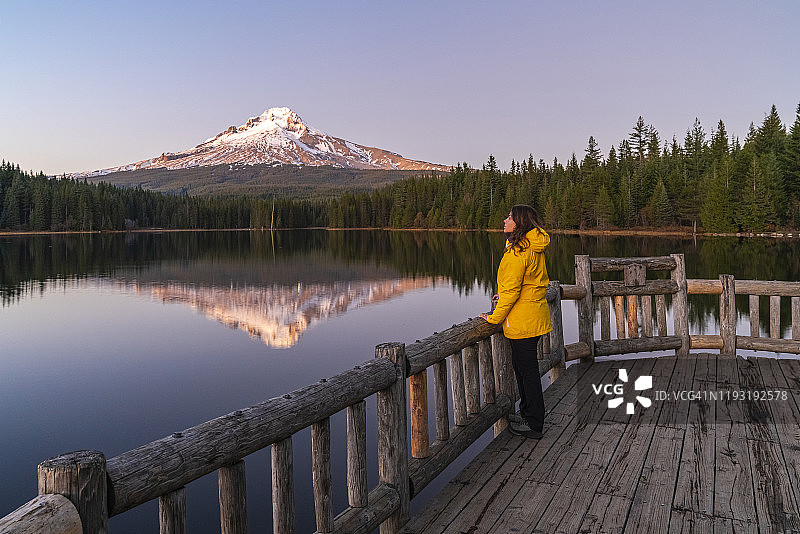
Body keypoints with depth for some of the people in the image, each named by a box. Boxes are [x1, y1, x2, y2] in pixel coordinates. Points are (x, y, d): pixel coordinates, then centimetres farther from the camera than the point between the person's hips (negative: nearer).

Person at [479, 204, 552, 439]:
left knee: (528, 370, 1)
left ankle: (534, 425, 14)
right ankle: (527, 414, 34)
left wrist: (494, 317, -12)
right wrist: (505, 295, 19)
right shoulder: (534, 248, 9)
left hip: (523, 320, -10)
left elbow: (511, 290, -21)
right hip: (535, 316, 10)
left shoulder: (518, 252, -21)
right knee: (522, 365, 20)